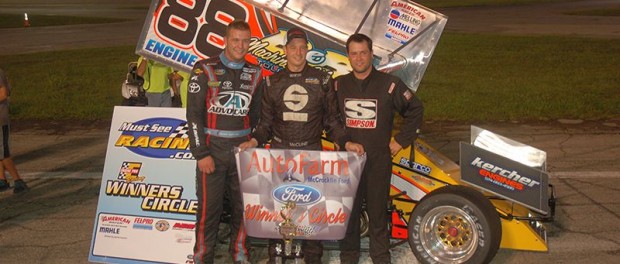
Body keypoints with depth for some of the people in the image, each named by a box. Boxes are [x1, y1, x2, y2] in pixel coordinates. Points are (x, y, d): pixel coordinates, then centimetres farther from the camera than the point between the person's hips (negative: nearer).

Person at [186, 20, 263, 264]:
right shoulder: (205, 70, -4)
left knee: (243, 205, 9)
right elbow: (194, 114, -7)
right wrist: (201, 154, -11)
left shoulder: (254, 74, 9)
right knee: (209, 207, -1)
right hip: (212, 150, -3)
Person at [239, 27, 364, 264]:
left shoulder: (322, 80, 5)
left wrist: (346, 142, -6)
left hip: (311, 153, -1)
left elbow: (331, 120, 8)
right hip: (279, 152, 1)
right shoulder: (272, 82, 8)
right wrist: (254, 141, -8)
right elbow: (266, 123, 9)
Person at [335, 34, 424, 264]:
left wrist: (401, 141, 3)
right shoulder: (339, 85, 5)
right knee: (347, 209, 7)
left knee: (377, 209, 5)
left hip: (379, 160, -2)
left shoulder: (390, 84, -2)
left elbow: (415, 110, 6)